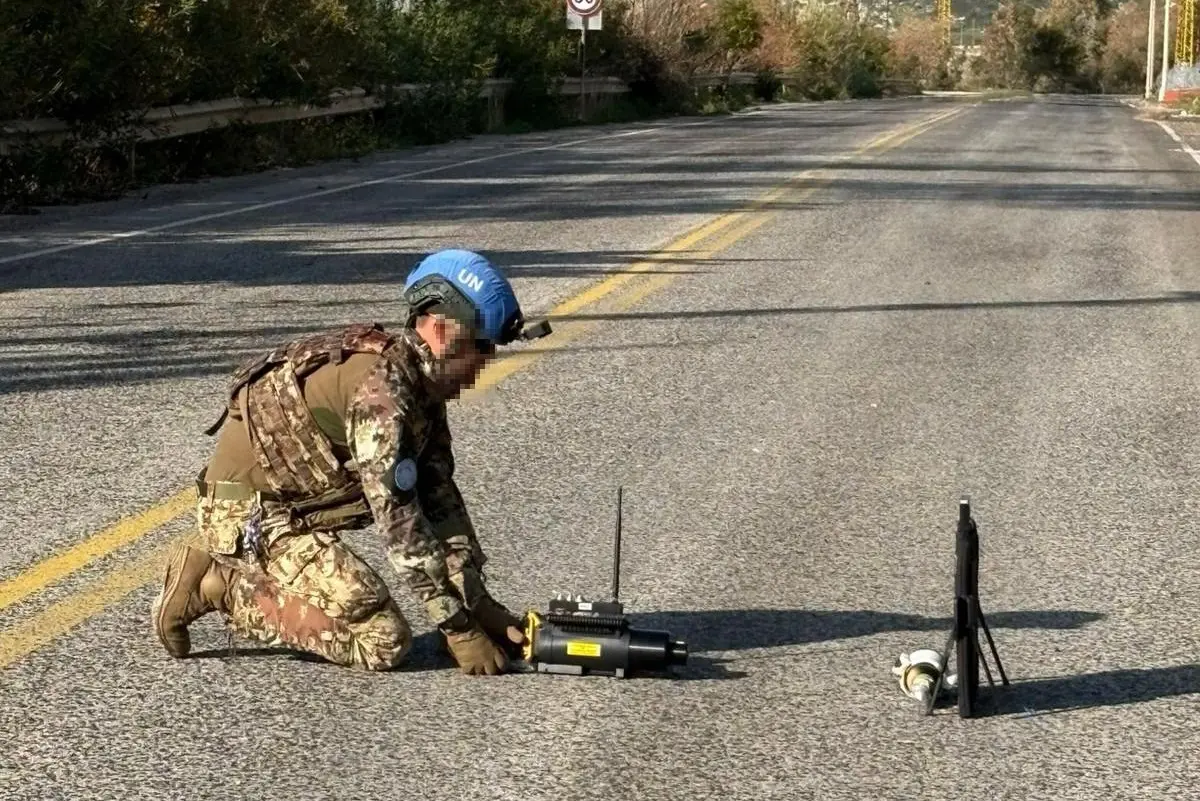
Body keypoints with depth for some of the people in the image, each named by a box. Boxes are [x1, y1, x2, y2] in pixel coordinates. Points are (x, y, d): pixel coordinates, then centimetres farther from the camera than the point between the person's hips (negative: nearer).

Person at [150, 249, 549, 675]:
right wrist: (459, 629, -21)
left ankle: (214, 569, 15)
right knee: (384, 642, -14)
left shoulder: (420, 383, 6)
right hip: (250, 514, -10)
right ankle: (215, 587, -8)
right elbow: (398, 522, -26)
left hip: (285, 507, 10)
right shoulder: (382, 387, -25)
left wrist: (481, 605, 1)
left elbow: (440, 499, 7)